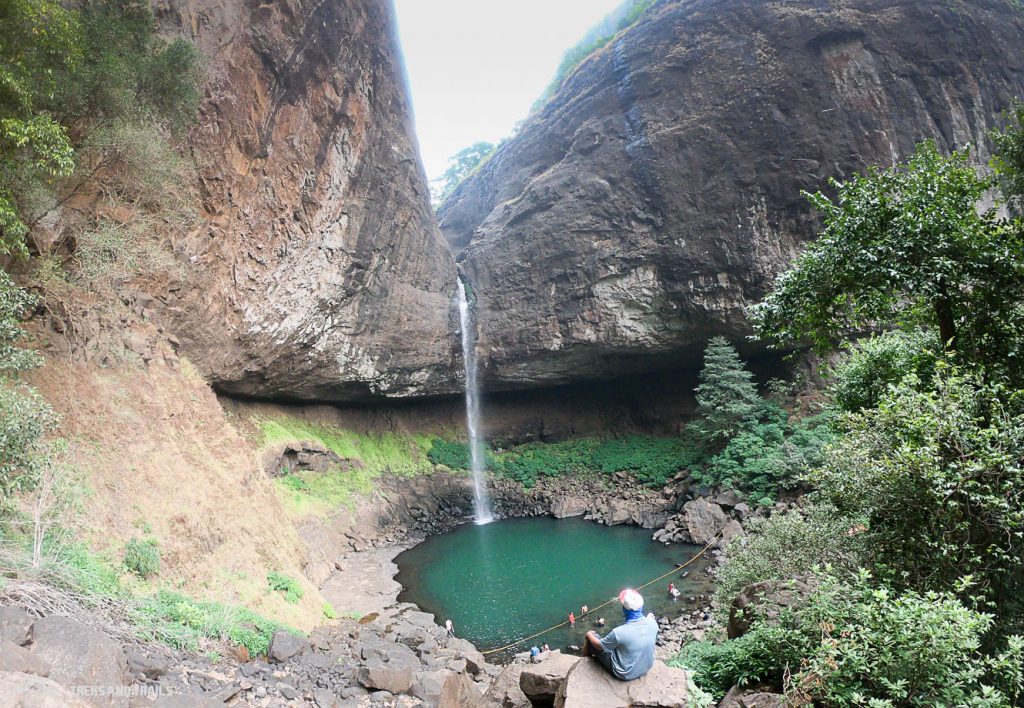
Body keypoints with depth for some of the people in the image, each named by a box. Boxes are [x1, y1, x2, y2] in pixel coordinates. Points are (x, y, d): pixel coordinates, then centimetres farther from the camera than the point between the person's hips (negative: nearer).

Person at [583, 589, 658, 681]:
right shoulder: (653, 623, -21)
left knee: (591, 634, 11)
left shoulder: (619, 632, -34)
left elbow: (600, 646, -15)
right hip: (646, 669, 5)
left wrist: (589, 635, 4)